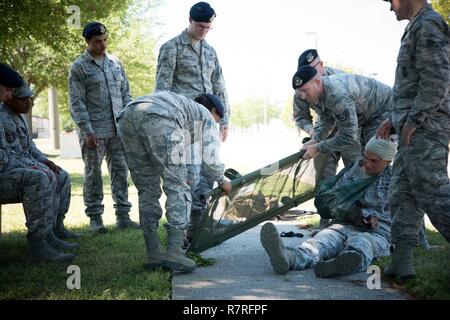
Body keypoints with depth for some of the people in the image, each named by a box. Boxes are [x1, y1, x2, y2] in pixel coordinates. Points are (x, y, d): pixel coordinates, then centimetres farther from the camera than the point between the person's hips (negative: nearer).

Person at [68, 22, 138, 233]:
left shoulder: (115, 64, 14)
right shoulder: (79, 67, -2)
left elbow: (125, 94, 16)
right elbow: (77, 103, -7)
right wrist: (87, 131, -14)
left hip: (118, 130, 5)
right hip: (94, 132, -4)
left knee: (120, 171, 6)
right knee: (93, 174, 1)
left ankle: (123, 215, 12)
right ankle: (95, 218, 9)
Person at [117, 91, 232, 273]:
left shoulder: (181, 104, 45)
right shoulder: (206, 116, 28)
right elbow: (210, 158, 17)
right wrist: (222, 181, 36)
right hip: (158, 121, -6)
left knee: (148, 190, 15)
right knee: (177, 189, 2)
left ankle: (153, 254, 14)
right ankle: (174, 252, -8)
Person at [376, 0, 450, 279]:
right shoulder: (417, 28, 22)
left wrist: (413, 120, -20)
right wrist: (395, 118, 23)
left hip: (425, 129, -10)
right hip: (415, 130, 10)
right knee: (402, 194, 8)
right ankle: (402, 259, 9)